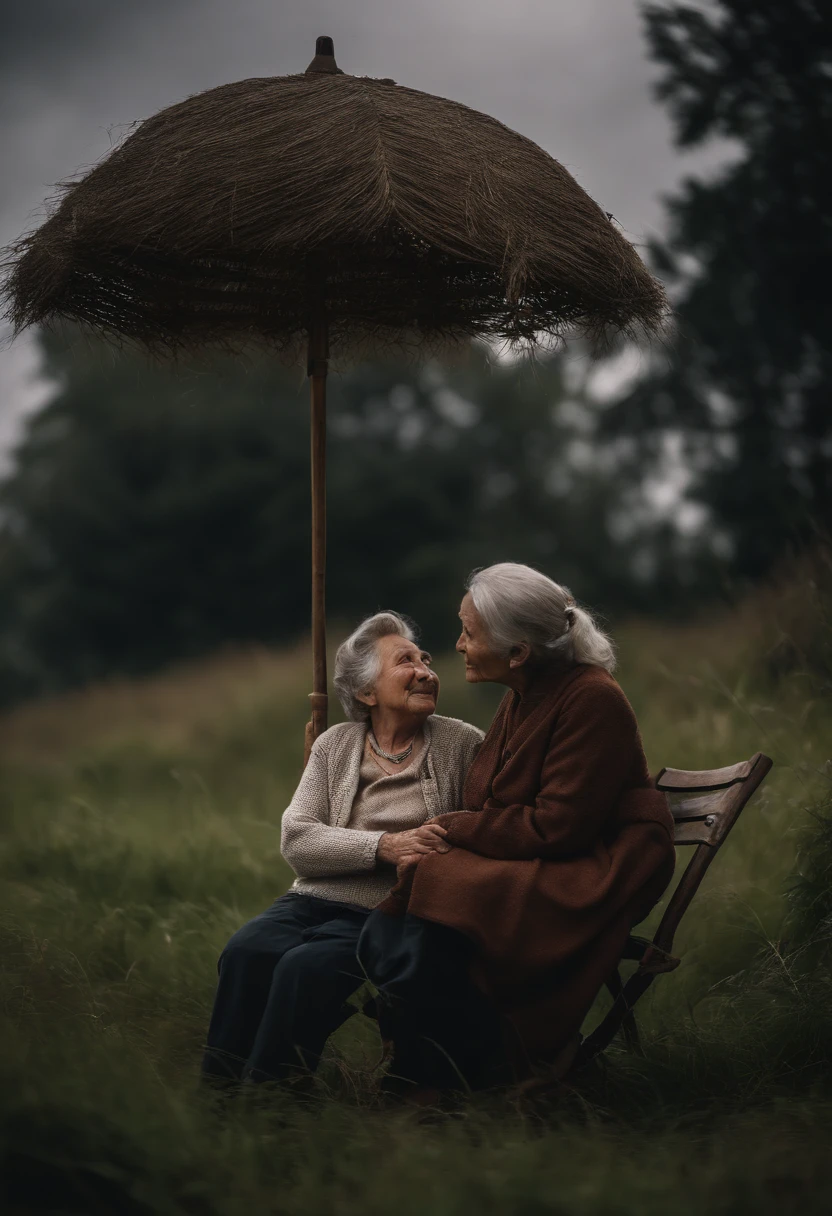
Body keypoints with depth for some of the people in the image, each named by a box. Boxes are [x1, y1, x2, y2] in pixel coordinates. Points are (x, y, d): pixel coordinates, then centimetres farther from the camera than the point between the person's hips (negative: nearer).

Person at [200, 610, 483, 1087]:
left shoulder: (463, 744, 6)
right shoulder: (335, 745, 13)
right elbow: (295, 839, 0)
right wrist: (384, 846, -15)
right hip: (316, 900, 3)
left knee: (307, 966, -31)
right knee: (246, 952, -27)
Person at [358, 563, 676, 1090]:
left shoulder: (593, 700, -16)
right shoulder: (521, 700, 12)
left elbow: (556, 828, -21)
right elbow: (491, 810, 13)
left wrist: (454, 828, -12)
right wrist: (436, 843, -8)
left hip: (591, 879, -9)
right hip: (527, 866, 9)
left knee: (428, 942, -28)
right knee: (382, 940, -14)